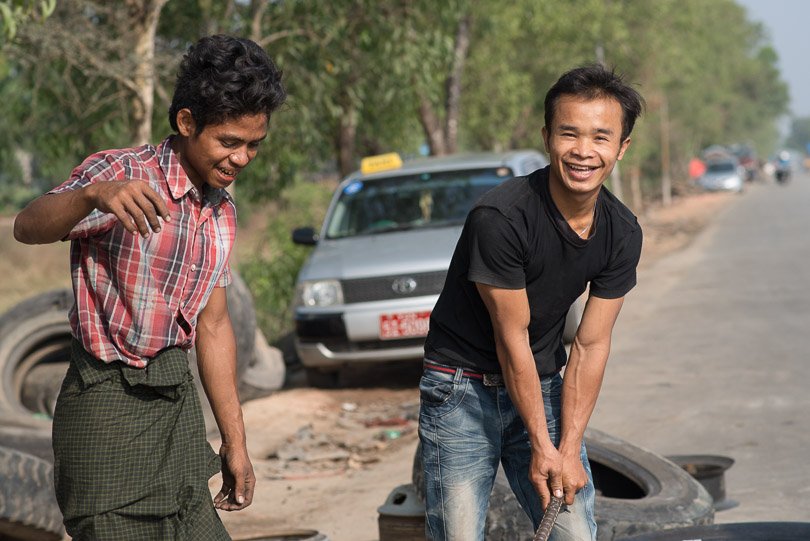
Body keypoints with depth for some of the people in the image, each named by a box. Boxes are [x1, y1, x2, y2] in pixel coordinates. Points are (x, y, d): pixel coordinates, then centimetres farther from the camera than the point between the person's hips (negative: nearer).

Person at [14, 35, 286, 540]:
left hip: (179, 402, 8)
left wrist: (235, 443, 15)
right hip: (110, 400, -7)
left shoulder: (222, 213, 11)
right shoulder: (120, 173, -13)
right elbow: (29, 227, -31)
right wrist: (94, 194, -53)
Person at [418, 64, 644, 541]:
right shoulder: (501, 218, -24)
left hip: (542, 385, 5)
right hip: (463, 389, -5)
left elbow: (591, 344, -4)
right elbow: (512, 339, -18)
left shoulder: (622, 234, -6)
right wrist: (541, 447, -14)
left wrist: (569, 450, -10)